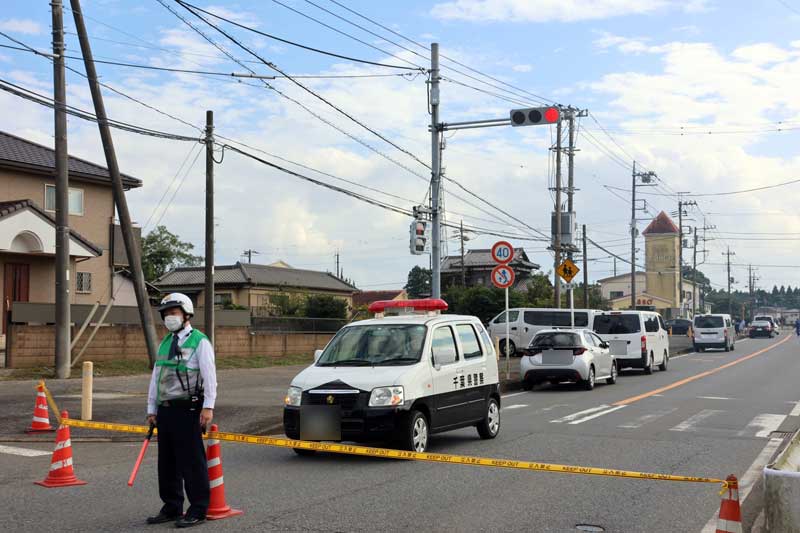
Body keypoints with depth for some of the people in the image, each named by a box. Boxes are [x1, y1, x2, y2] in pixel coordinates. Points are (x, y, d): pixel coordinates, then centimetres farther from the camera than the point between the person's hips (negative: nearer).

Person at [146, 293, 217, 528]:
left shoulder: (199, 342, -5)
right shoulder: (164, 344, 17)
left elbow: (209, 376, -12)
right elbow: (155, 378, 20)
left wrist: (208, 407, -20)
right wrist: (152, 409, 17)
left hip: (188, 410, -7)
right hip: (165, 410, 8)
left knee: (192, 462, -4)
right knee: (167, 462, 13)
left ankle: (198, 511, 4)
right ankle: (171, 508, 24)